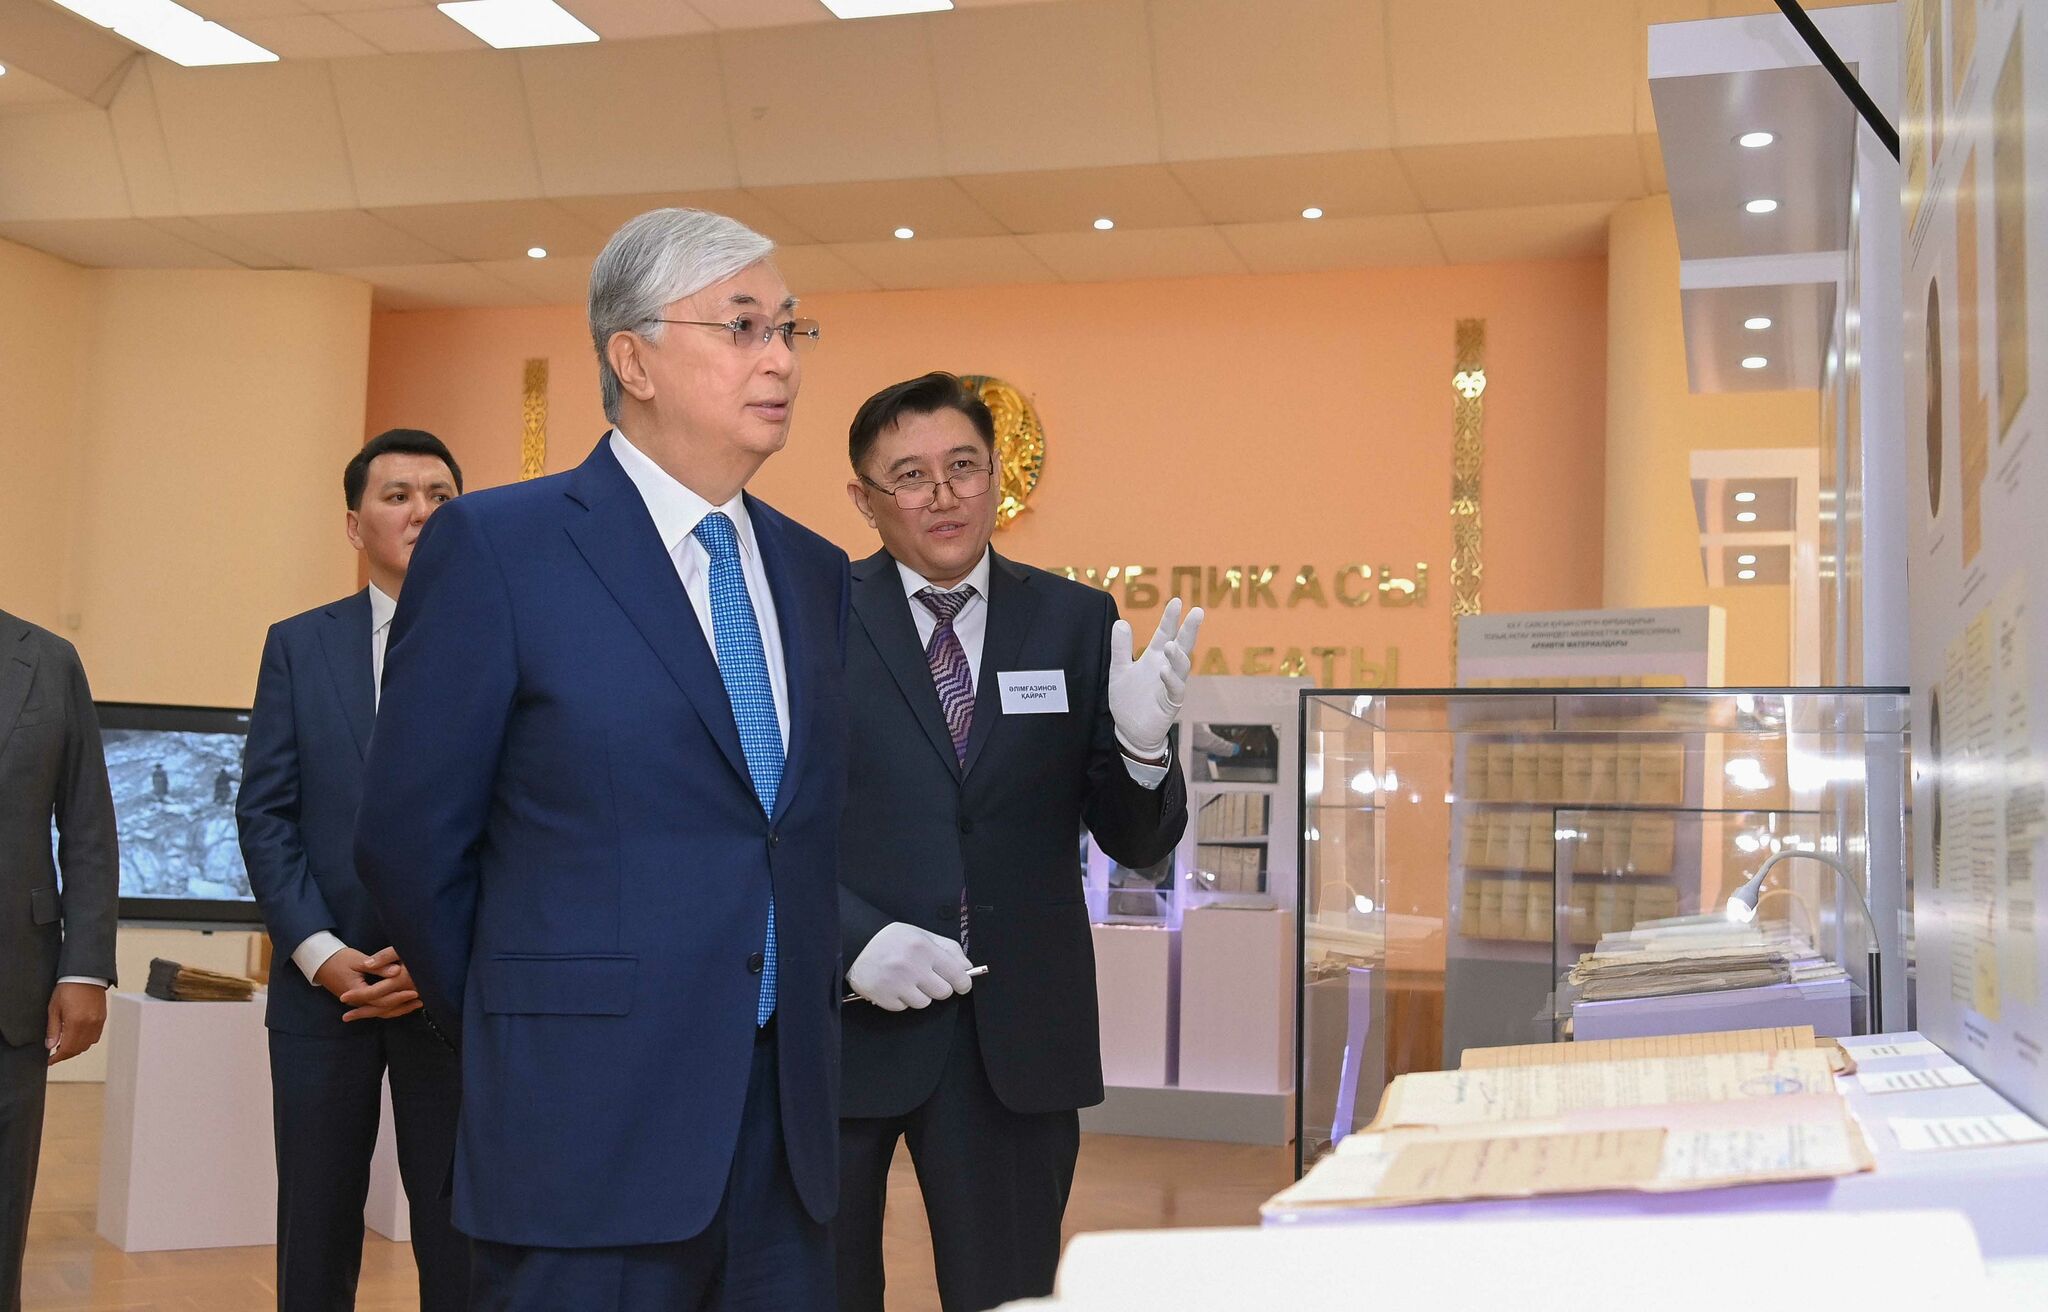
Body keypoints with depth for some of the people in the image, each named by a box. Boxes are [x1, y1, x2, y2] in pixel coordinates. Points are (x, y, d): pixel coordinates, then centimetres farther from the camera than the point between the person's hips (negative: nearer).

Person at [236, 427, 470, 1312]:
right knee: (314, 1235, 10)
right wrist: (321, 953, -9)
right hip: (324, 982, 2)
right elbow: (265, 812, 4)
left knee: (460, 1239, 4)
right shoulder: (298, 645, 9)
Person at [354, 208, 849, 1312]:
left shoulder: (815, 572, 11)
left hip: (788, 1122, 5)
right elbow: (410, 839, -4)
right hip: (592, 1124, -5)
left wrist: (804, 1014, 11)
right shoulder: (497, 546, -6)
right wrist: (517, 1026, 4)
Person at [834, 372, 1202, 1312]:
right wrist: (854, 937, -18)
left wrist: (1142, 747, -16)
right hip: (846, 1016, -1)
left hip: (1017, 1030, 2)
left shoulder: (1074, 623, 4)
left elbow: (1138, 844, 4)